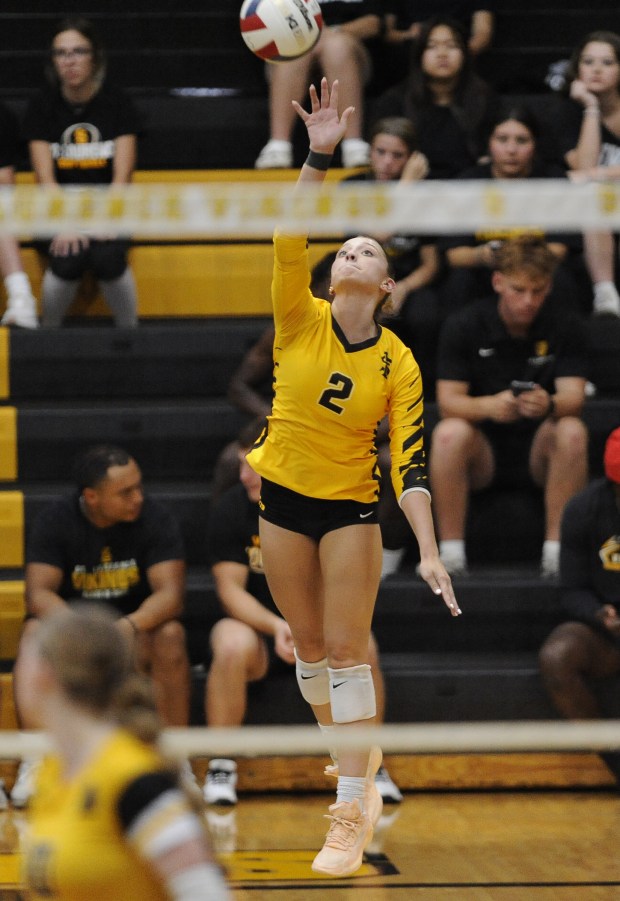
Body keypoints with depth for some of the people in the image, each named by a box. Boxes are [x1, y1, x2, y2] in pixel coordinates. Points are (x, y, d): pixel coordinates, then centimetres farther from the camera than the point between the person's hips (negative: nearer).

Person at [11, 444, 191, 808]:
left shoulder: (155, 518, -11)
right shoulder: (55, 521, -9)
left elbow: (171, 593, -20)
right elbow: (39, 593, -19)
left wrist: (130, 625, -42)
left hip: (137, 631, 0)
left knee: (171, 635, -33)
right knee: (35, 634, -31)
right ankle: (35, 763, -25)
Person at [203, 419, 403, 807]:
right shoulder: (230, 509, -8)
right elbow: (231, 588, -11)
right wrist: (276, 626, -29)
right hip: (257, 626, 0)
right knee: (232, 645, -36)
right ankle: (221, 768, -22)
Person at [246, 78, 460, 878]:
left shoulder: (398, 364, -11)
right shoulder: (301, 323, -9)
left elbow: (409, 462, -15)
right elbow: (289, 243, -25)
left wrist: (430, 552, -25)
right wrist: (319, 157, -37)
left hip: (352, 506, -2)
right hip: (282, 498, 2)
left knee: (346, 652, -7)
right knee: (308, 648, 11)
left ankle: (351, 812, -6)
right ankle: (354, 758, 34)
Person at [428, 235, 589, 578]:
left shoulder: (564, 327, -3)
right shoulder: (463, 325, -6)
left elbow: (573, 399, -13)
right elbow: (447, 402, -13)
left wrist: (549, 405, -38)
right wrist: (490, 406, -35)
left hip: (538, 452, 1)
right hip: (482, 452, -1)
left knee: (572, 431, -31)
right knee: (449, 433, -32)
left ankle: (555, 551, -26)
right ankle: (450, 553, -28)